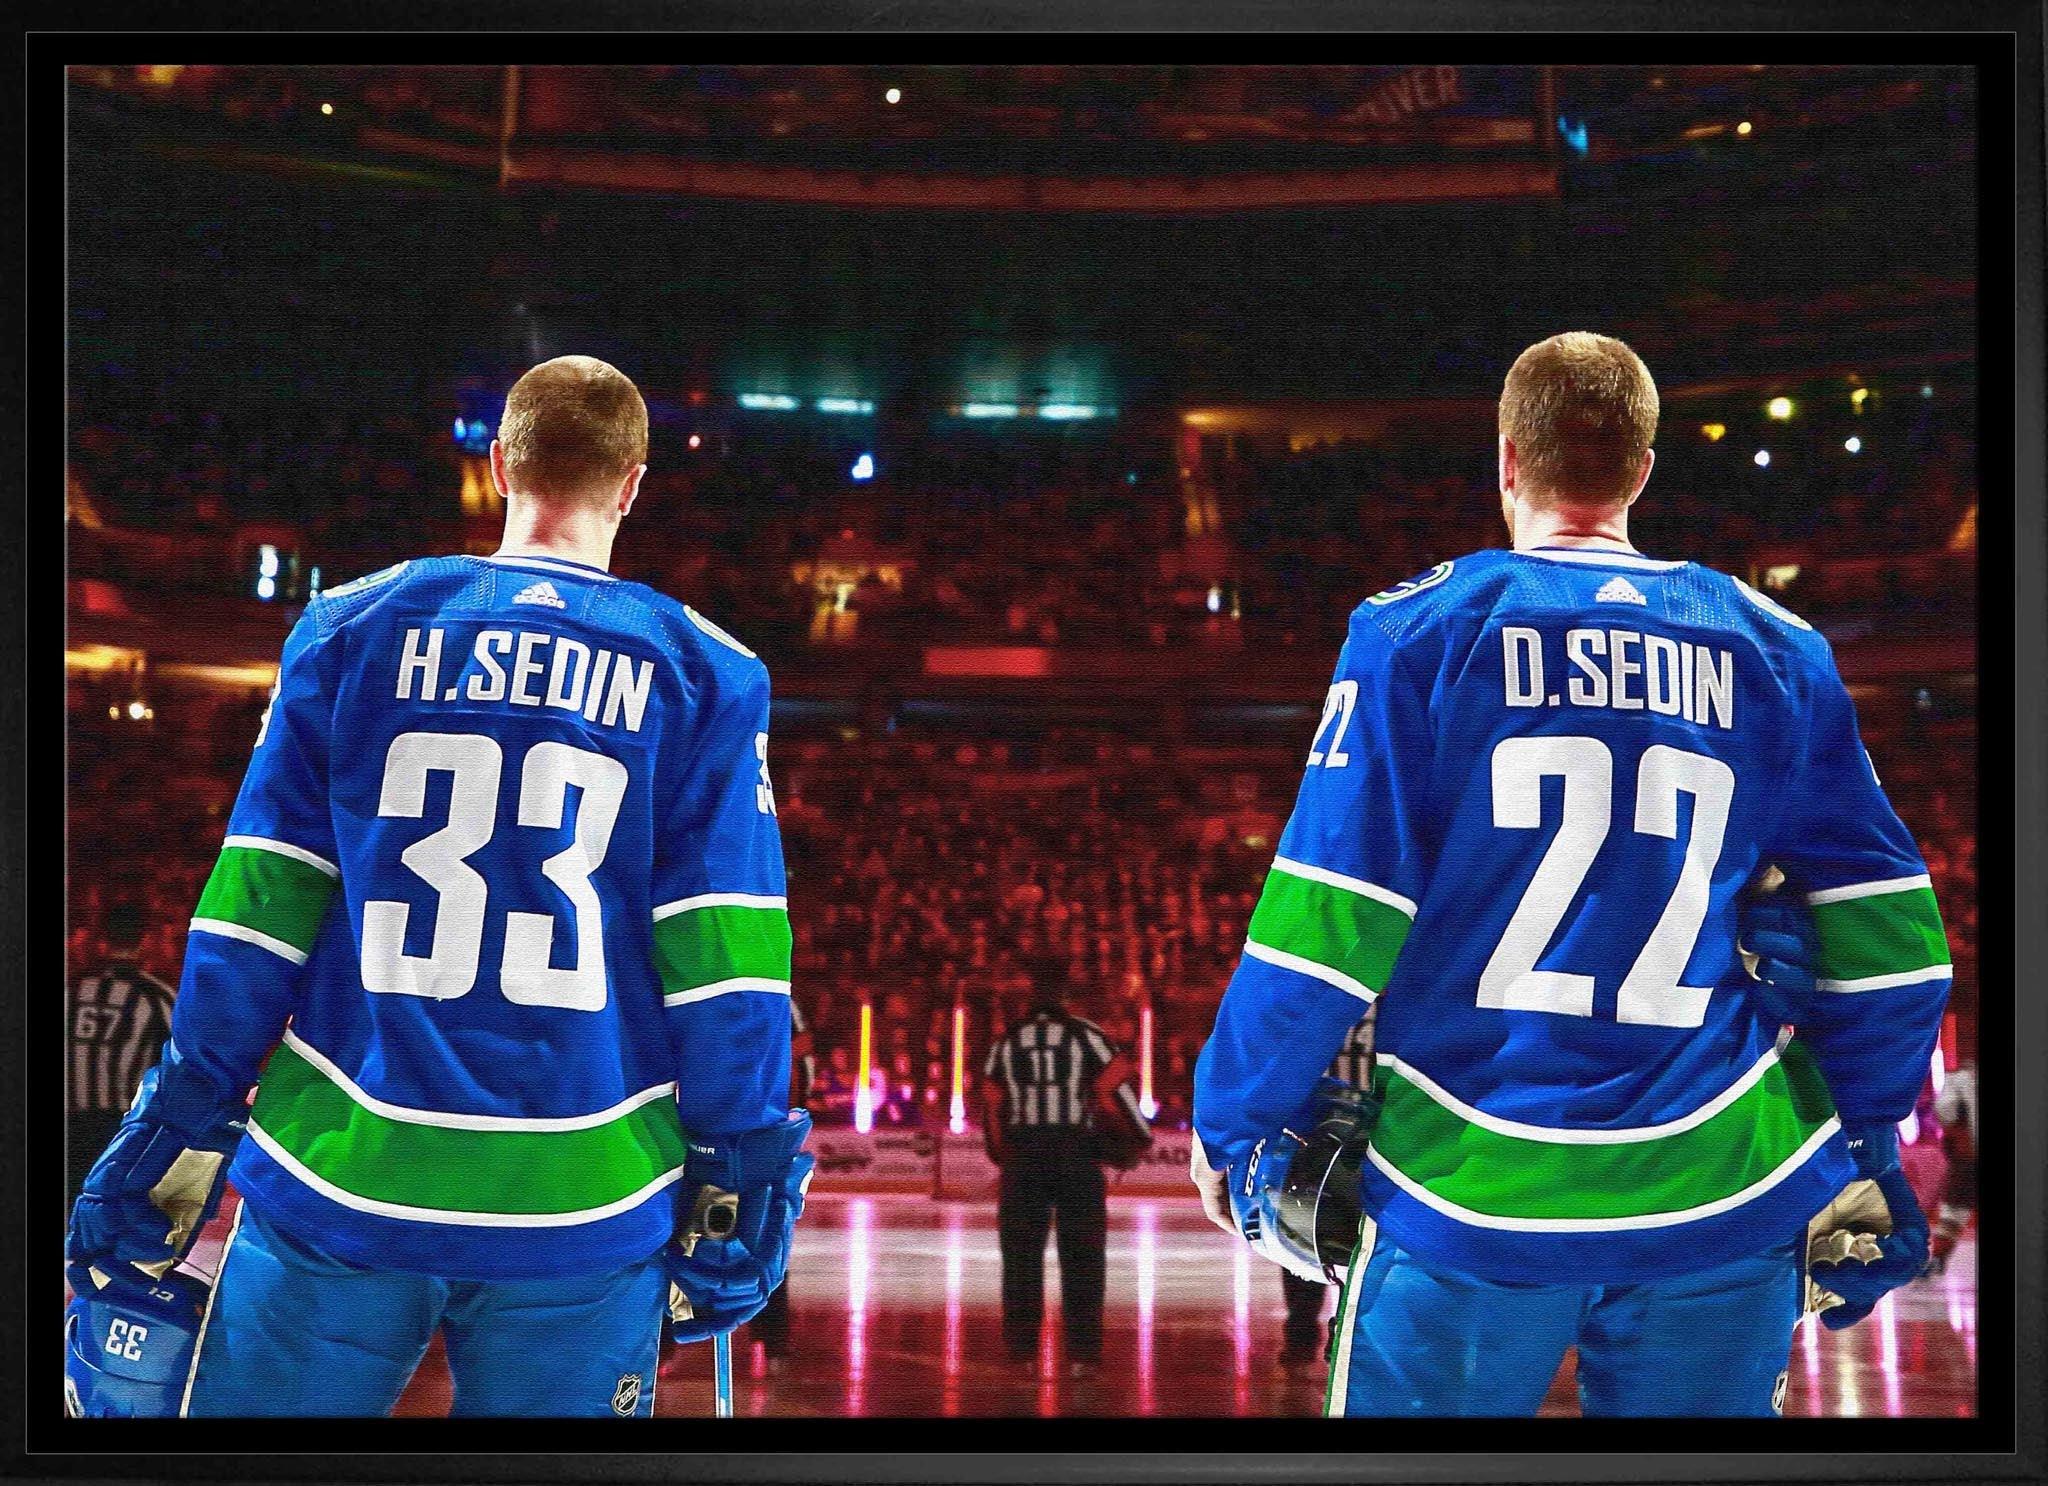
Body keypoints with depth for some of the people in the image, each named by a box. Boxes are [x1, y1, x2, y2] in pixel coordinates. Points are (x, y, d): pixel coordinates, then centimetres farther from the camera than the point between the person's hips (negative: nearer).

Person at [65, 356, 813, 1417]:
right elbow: (726, 962, -2)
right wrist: (739, 1188, 5)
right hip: (582, 1202, 0)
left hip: (340, 1182, 1)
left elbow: (254, 910, 3)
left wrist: (180, 1135, 9)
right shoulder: (704, 674, 1)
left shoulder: (354, 630, 4)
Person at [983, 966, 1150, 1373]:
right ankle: (1083, 1351, -3)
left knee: (1022, 1255, 9)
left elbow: (992, 1106, 11)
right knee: (1081, 1258, 1)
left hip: (1023, 1156, 3)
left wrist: (1003, 1157, 24)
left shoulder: (1006, 1042, 8)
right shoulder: (1086, 1037, -2)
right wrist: (1140, 1138, 9)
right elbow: (1115, 1091, -6)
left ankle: (1020, 1348, 9)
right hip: (1077, 1156, -2)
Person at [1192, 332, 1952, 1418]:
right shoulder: (1775, 652, 5)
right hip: (1720, 1197, 2)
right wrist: (1865, 1145, 19)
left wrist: (1231, 1126, 4)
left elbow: (1323, 920, -7)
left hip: (1468, 1192, -2)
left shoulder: (1421, 630, -3)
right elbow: (1883, 929, 6)